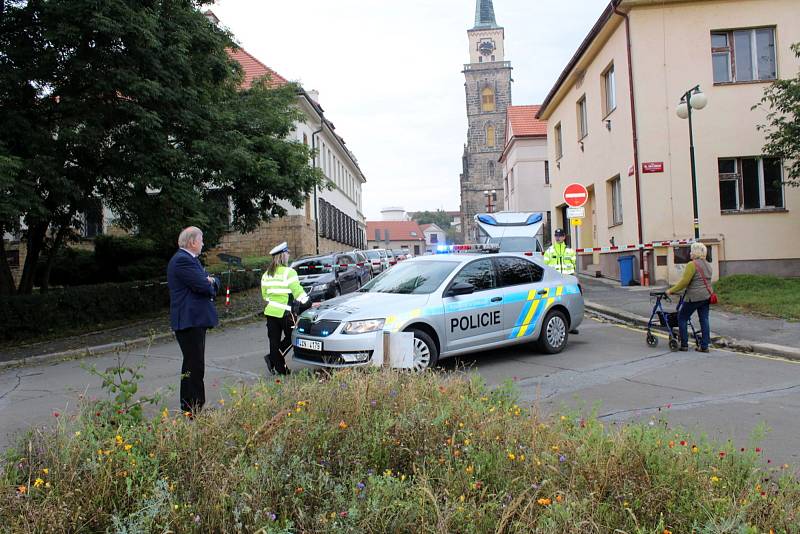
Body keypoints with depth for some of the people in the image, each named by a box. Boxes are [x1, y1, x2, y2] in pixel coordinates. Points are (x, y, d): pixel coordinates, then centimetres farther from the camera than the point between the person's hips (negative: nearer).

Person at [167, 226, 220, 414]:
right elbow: (203, 286, -23)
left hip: (195, 320, 11)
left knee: (194, 364, 16)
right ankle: (192, 410, -3)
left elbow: (213, 284, 18)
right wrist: (209, 283, 1)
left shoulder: (190, 259, 19)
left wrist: (211, 281, -5)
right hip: (189, 321, -11)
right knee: (194, 366, -8)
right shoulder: (182, 260, -15)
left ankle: (193, 406, 25)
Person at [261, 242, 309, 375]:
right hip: (285, 313, -6)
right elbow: (298, 291, -13)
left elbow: (264, 294, 15)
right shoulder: (289, 272, -10)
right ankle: (272, 358, -6)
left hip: (270, 311, 6)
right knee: (290, 338, 9)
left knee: (274, 340, 9)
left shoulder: (266, 274, 11)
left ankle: (280, 367, 9)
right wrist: (309, 303, -8)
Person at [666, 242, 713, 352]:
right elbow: (706, 281, 19)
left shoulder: (692, 265, -13)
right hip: (706, 296, 8)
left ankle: (684, 344, 5)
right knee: (704, 320, 8)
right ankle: (704, 346, 8)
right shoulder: (708, 265, 13)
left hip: (694, 297, -8)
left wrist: (671, 290, -10)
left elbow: (684, 282, -17)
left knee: (682, 318, 4)